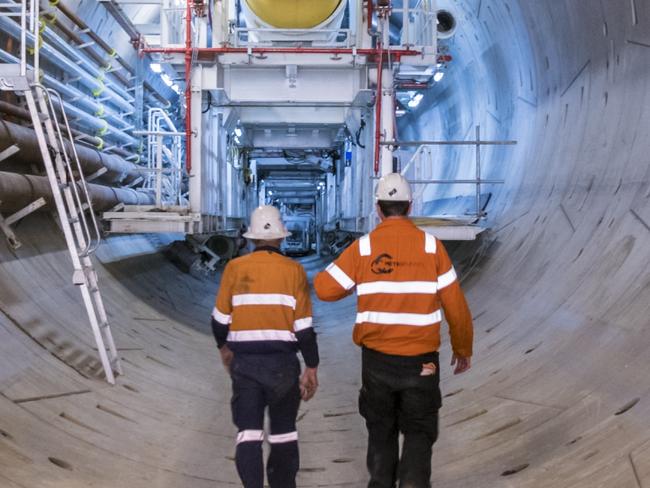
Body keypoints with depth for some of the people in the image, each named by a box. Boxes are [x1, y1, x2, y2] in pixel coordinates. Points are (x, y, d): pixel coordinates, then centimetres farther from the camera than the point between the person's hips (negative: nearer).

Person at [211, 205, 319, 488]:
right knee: (283, 431, 16)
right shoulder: (294, 271, -5)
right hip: (283, 362, 0)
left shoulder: (235, 268, -2)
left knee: (248, 431, 5)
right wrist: (312, 368, 3)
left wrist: (223, 347, 23)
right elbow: (304, 327, -6)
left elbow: (220, 318, 3)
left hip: (244, 362, 0)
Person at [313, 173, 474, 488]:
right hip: (421, 360, -1)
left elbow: (324, 288, -3)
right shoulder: (431, 245, -5)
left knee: (381, 430, 20)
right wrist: (463, 350, 11)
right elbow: (455, 306, -2)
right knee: (419, 432, 13)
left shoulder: (363, 247, -6)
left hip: (377, 359, 1)